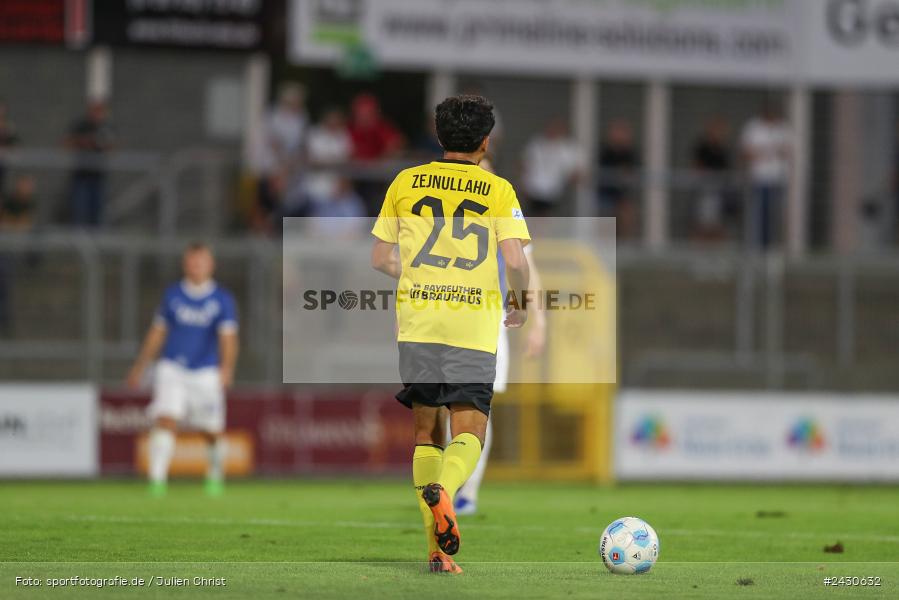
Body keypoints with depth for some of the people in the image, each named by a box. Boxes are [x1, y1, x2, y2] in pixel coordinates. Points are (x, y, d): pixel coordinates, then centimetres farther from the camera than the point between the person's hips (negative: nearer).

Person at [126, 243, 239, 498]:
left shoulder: (223, 300, -3)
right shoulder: (172, 295, 5)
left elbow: (228, 336, -15)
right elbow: (157, 332, 15)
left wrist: (227, 367, -33)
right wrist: (139, 368, 19)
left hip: (207, 373, -1)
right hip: (172, 369, 1)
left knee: (213, 433, 8)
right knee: (165, 422, -18)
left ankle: (215, 477, 35)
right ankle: (157, 481, -20)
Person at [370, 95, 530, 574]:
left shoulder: (406, 183, 8)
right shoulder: (498, 191, 2)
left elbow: (380, 260, 11)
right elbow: (514, 260, -9)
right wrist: (520, 305, 9)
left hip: (417, 320, 2)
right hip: (475, 326, -2)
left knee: (426, 431, 12)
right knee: (469, 432, -2)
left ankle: (437, 548, 5)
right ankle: (443, 489, -36)